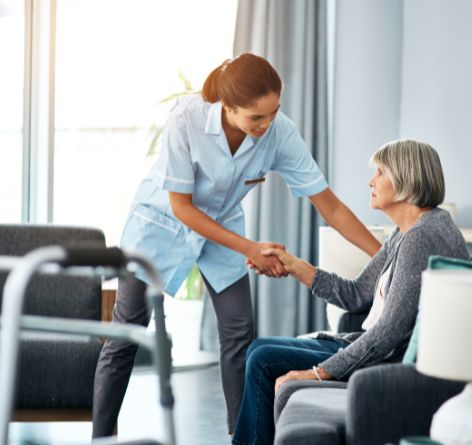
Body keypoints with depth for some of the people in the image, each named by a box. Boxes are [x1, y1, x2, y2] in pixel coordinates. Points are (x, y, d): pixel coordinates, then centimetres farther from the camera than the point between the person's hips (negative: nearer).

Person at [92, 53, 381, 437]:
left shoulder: (281, 133, -26)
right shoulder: (187, 119, -34)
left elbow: (329, 205, -19)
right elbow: (181, 206, -25)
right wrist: (249, 249, -25)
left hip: (222, 227, 3)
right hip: (162, 223, -3)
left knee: (240, 336, -5)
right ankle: (101, 436, 13)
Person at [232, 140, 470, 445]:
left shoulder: (422, 238, -22)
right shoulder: (406, 234, 11)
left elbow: (390, 331, -26)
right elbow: (357, 295, 15)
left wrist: (320, 372, -22)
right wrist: (293, 265, 9)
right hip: (378, 350, 11)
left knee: (264, 362, -8)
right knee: (260, 350, 12)